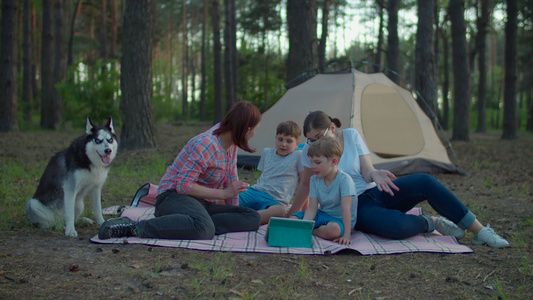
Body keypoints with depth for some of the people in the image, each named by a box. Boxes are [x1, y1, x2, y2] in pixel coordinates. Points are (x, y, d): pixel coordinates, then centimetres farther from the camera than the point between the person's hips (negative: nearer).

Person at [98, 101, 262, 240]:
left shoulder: (231, 142, 5)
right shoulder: (206, 144, -22)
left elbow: (231, 178, 17)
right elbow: (183, 185, -23)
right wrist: (223, 193, -20)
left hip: (202, 203, 9)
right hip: (174, 197, -9)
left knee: (253, 218, -11)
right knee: (204, 229, -43)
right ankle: (134, 227, -28)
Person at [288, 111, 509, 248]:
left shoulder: (351, 135, -4)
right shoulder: (310, 151, -7)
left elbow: (366, 171, -7)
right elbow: (306, 184, 6)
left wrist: (375, 175, -31)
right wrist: (291, 215, 12)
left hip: (376, 193, 3)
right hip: (356, 210, -3)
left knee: (424, 182, -25)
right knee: (397, 226, -38)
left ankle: (480, 231, -14)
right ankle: (431, 223, -2)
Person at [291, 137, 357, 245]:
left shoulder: (344, 179, -19)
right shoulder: (314, 180, -1)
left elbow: (345, 208, -25)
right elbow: (312, 208, -7)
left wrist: (346, 235, -30)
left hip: (341, 220, -4)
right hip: (322, 215, 4)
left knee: (334, 229, -38)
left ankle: (313, 232, -11)